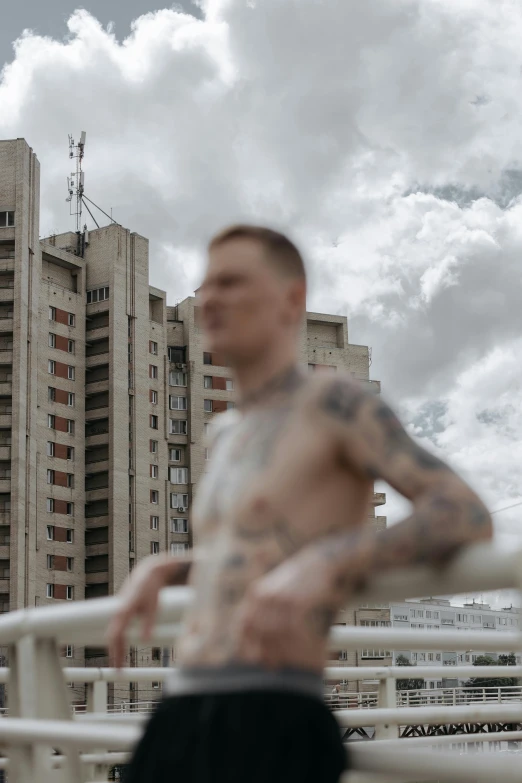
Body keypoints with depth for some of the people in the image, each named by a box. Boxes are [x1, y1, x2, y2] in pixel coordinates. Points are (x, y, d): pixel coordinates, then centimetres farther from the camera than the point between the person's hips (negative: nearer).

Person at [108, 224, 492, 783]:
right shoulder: (227, 434, 19)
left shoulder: (333, 402, -4)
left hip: (270, 724, -8)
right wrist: (157, 569, 17)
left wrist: (321, 564, -28)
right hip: (180, 721, 8)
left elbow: (468, 516, -14)